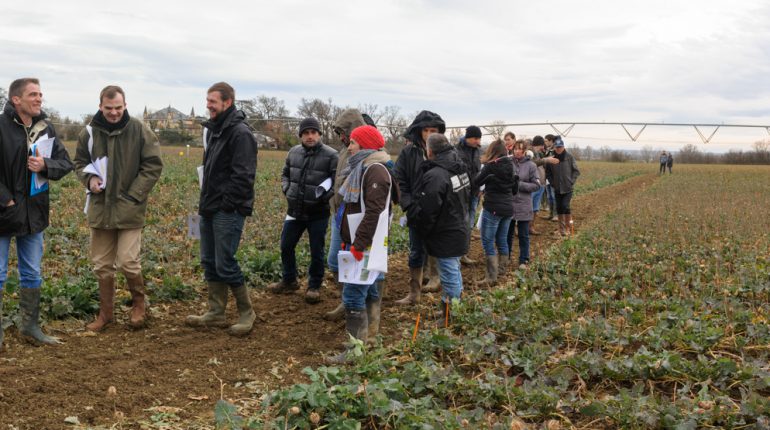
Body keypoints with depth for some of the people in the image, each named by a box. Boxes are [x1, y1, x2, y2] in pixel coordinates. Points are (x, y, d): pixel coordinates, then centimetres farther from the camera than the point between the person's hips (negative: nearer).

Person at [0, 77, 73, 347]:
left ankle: (30, 327, 27)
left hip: (34, 213, 6)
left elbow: (66, 163, 7)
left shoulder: (46, 129, 4)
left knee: (32, 274, 14)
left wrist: (46, 165, -13)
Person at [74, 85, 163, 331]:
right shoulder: (90, 133, 2)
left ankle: (139, 303, 18)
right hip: (99, 208, 4)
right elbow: (80, 161, 15)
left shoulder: (139, 131, -6)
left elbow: (153, 165, -4)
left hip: (129, 208, -4)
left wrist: (134, 194, -10)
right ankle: (106, 312, 27)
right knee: (102, 265, 11)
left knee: (128, 261, -9)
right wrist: (89, 179, -7)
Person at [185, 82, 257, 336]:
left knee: (225, 264, -7)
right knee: (209, 262, 12)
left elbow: (243, 175, -20)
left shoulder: (240, 133, -14)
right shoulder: (213, 129, 15)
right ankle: (216, 314, 21)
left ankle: (246, 313, 8)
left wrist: (228, 205, -19)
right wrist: (205, 202, 16)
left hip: (228, 211, -9)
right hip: (210, 208, 9)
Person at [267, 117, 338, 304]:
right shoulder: (294, 152, 4)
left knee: (317, 252, 5)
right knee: (286, 246, 13)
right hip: (295, 211, 5)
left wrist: (325, 196, -21)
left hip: (318, 213, -5)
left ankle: (314, 286, 21)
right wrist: (287, 189, 2)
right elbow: (285, 174, 18)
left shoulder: (331, 155, -11)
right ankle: (289, 281, 32)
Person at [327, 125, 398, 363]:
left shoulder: (375, 170, -16)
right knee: (371, 294, 17)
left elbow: (374, 212, -24)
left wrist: (359, 244, -25)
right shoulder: (362, 168, 18)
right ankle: (370, 341, 27)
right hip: (360, 243, 11)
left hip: (367, 245, -11)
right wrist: (349, 240, 19)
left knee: (353, 295, -10)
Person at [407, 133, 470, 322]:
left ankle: (449, 319, 7)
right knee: (455, 272, 22)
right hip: (460, 230, 10)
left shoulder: (434, 176, -26)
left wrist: (420, 229, -6)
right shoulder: (460, 169, 5)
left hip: (445, 236, -10)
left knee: (450, 277, -2)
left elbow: (426, 212, -24)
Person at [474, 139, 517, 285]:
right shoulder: (510, 166, 5)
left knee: (488, 242, -1)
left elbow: (476, 182, -1)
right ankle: (502, 271, 25)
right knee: (502, 240, 16)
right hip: (507, 208, 6)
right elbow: (514, 189, 14)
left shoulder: (490, 166, -12)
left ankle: (491, 277, -5)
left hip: (492, 208, -6)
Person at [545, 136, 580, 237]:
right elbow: (548, 172, 8)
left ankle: (569, 227, 4)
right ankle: (561, 227, 21)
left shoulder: (569, 157, -6)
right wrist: (552, 182, 1)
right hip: (557, 188, 3)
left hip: (568, 188, -2)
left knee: (565, 206, -13)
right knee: (559, 208, 7)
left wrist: (571, 181, -7)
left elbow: (576, 171, 0)